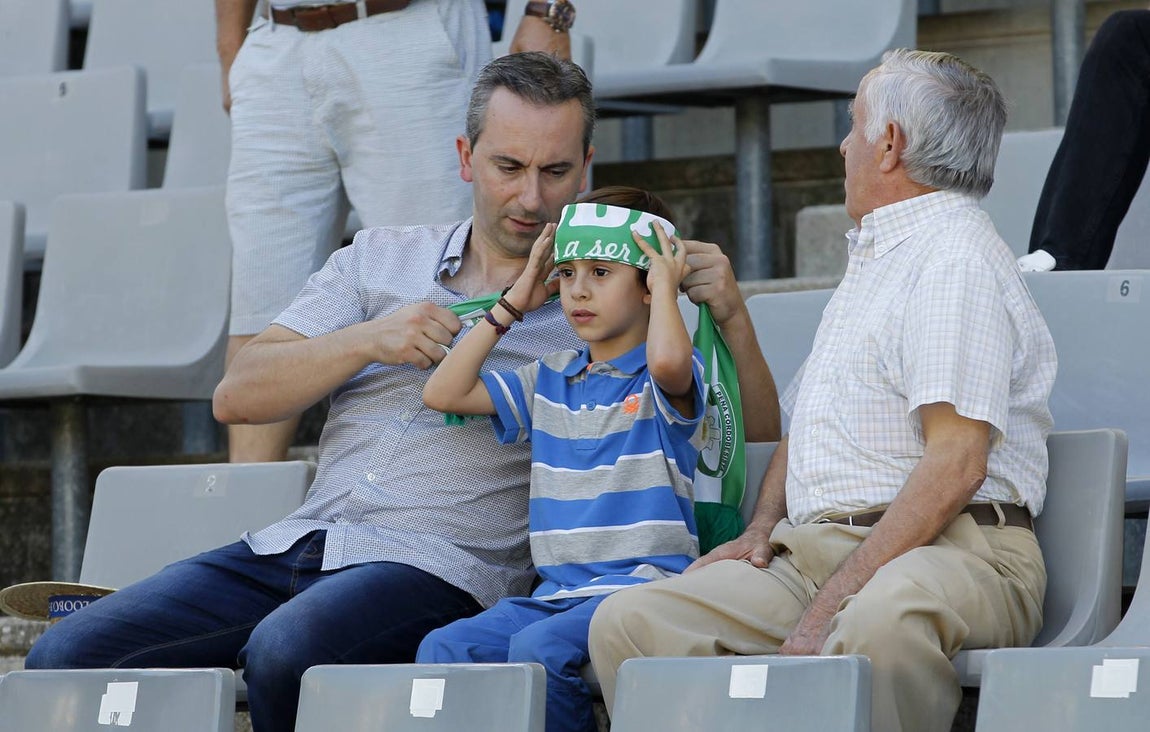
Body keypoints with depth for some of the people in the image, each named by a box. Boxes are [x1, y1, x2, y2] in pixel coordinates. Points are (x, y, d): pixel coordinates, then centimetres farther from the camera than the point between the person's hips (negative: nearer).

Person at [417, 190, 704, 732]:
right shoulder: (550, 381, 20)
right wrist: (513, 305, 18)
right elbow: (444, 393, 17)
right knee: (442, 648, -19)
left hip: (643, 582, -6)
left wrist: (666, 285, -7)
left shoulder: (665, 381, 1)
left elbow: (668, 360, -26)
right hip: (556, 591, 6)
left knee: (538, 647, -34)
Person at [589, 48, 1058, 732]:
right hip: (811, 549, 9)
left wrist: (833, 604, -21)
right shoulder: (873, 256, 29)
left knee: (879, 623, -44)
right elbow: (802, 422, 37)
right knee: (628, 621, -15)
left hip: (954, 550, -9)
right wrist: (763, 531, 14)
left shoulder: (955, 254, -5)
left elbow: (956, 464, -17)